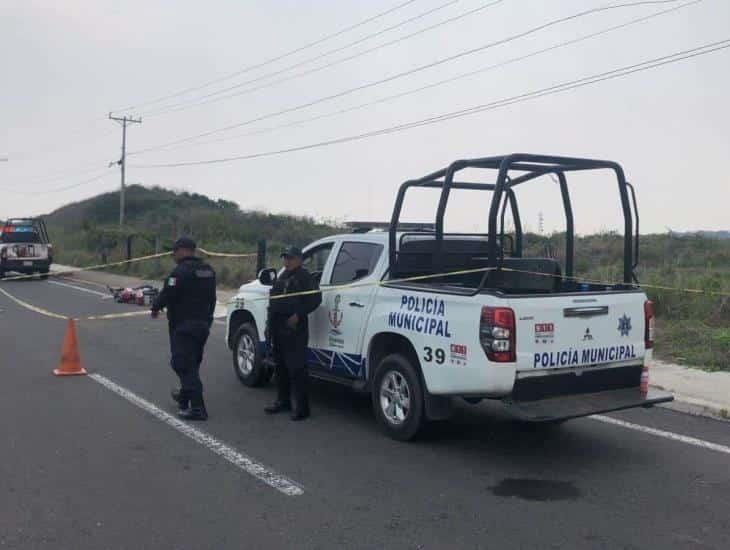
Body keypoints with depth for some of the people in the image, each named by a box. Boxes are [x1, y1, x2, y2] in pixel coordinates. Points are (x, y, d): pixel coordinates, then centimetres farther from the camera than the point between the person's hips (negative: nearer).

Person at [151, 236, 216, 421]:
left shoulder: (181, 271, -18)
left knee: (184, 364, -6)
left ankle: (197, 408, -10)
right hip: (203, 324, 9)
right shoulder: (208, 270, 10)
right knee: (192, 363, 22)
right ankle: (185, 396, 39)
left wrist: (155, 307, 0)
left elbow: (167, 294, -19)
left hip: (183, 326, -9)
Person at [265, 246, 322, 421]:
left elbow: (315, 299, -14)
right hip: (279, 329, 9)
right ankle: (283, 400, 28)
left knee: (296, 368, -9)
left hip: (294, 330, -9)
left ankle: (300, 406, -6)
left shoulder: (304, 277, -6)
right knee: (281, 366, 16)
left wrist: (298, 315, -20)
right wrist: (270, 323, 19)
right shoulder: (282, 278, 21)